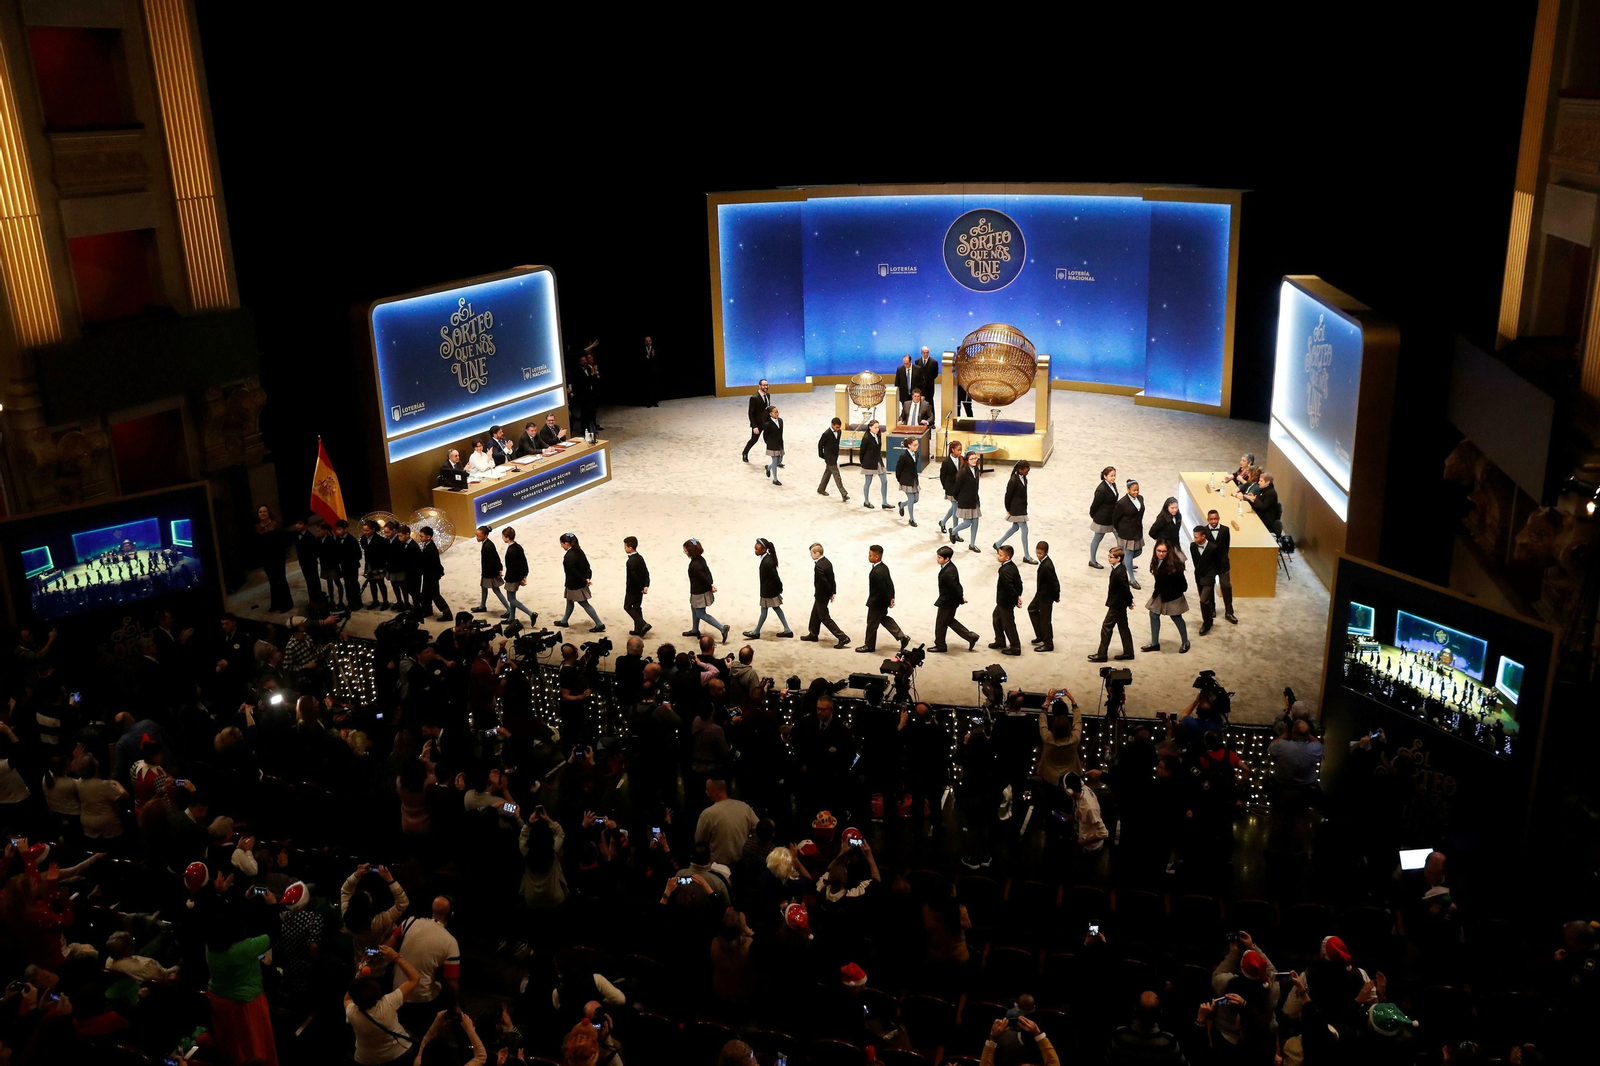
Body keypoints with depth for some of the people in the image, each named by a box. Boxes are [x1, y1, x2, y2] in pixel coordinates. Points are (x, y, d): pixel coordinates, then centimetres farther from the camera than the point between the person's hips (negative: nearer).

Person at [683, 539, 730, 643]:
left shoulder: (694, 566, -31)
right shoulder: (700, 559, -2)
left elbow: (703, 578, -25)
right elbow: (707, 572, 4)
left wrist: (710, 587, -7)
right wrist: (711, 585, 2)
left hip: (699, 593, -9)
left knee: (700, 614, 3)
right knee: (694, 608, 26)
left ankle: (722, 628, -3)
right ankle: (695, 630, 44)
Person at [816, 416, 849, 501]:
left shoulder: (839, 432, 0)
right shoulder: (826, 434, -21)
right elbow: (820, 444, -9)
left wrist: (836, 454, 17)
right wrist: (822, 455, -1)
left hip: (835, 456, 7)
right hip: (829, 457, -7)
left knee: (828, 472, 18)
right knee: (836, 475, -8)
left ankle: (821, 489, 33)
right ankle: (844, 494, -9)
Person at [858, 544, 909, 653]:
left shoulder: (877, 573, -32)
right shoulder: (884, 567, -1)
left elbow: (883, 589, -29)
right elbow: (890, 583, 7)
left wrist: (888, 601, -16)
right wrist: (892, 597, 9)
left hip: (876, 603, -10)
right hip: (882, 602, 10)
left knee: (872, 623, 9)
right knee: (884, 619, 26)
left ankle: (869, 645, 27)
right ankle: (902, 637, 26)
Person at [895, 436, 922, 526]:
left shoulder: (916, 454, 2)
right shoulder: (904, 455, -20)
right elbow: (898, 468, -10)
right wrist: (898, 480, 0)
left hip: (914, 479, 7)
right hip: (907, 481, -7)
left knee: (916, 499, 12)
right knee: (911, 499, -3)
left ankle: (902, 505, 40)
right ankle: (911, 520, 12)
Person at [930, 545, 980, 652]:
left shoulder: (948, 573, -33)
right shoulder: (949, 566, 0)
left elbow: (955, 587, -27)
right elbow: (957, 584, 9)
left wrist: (961, 599, -12)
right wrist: (961, 596, 12)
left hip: (947, 602, -10)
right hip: (949, 600, 10)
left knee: (940, 623, 9)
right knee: (949, 621, 24)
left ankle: (940, 645, 28)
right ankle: (971, 637, 29)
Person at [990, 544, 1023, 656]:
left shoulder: (1005, 571, -29)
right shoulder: (1012, 566, 2)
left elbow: (1009, 587, -29)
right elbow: (1019, 583, 8)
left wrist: (1016, 599, -18)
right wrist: (1018, 596, 6)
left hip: (1006, 602, -10)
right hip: (1002, 601, 10)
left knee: (1008, 624, 2)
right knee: (997, 618, 25)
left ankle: (1015, 648, 14)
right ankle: (1000, 642, 39)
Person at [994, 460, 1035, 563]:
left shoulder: (1023, 478, 3)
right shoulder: (1013, 481, -23)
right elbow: (1008, 495, -15)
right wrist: (1008, 509, -7)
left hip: (1022, 508, 10)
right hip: (1016, 509, -10)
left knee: (1015, 528, 22)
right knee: (1024, 530, -6)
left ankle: (998, 544, 39)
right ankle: (1026, 556, 2)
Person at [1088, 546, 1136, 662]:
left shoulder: (1118, 572, -27)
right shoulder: (1120, 568, 4)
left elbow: (1125, 588, -23)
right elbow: (1125, 588, 11)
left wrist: (1129, 601, -10)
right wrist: (1129, 601, 14)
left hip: (1116, 605, -10)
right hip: (1120, 604, 10)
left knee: (1106, 627, -2)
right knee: (1123, 627, 16)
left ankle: (1102, 654, 3)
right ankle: (1128, 652, 25)